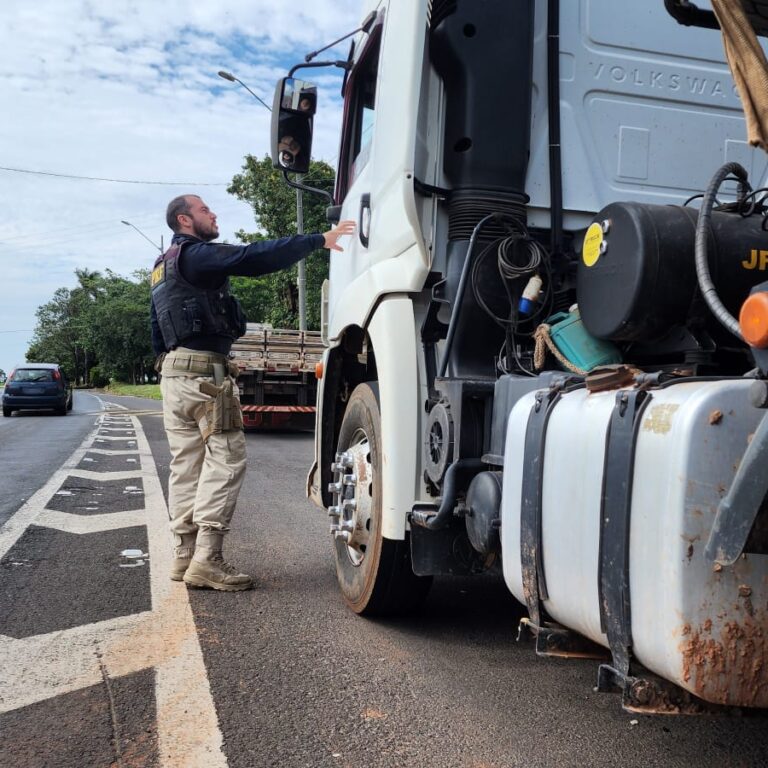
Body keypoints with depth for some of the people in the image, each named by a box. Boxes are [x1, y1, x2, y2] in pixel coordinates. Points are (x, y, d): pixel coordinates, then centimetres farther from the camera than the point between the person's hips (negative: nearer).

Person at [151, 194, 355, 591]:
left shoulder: (163, 267, 23)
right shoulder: (195, 254, -8)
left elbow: (157, 329, 26)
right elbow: (256, 256, -19)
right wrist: (319, 240, -20)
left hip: (173, 370, 10)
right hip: (204, 370, -10)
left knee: (186, 464, 10)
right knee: (225, 458, -9)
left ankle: (185, 555, 13)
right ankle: (207, 559, -12)